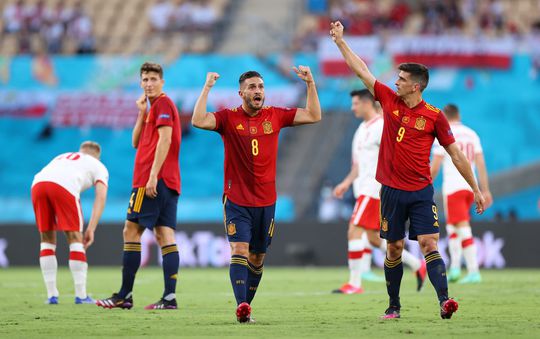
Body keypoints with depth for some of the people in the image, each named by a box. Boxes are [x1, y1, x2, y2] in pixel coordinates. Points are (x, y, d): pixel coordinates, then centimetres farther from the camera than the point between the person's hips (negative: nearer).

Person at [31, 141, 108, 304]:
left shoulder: (62, 158, 42)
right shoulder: (98, 166, 28)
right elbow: (101, 197, 12)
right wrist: (91, 229, 6)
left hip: (38, 183, 4)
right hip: (63, 186, -4)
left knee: (47, 240, 17)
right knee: (75, 239, 7)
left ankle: (52, 295, 16)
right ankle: (81, 296, 6)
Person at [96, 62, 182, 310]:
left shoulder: (163, 104, -6)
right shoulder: (154, 107, 24)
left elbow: (165, 140, -17)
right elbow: (136, 143, 23)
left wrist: (153, 175, -22)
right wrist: (142, 114, 11)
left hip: (154, 180, -9)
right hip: (168, 182, 9)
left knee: (131, 231, -5)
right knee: (165, 236, 1)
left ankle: (125, 296, -5)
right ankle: (170, 297, -6)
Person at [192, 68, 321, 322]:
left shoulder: (275, 116, 6)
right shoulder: (229, 118, -3)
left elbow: (314, 116, 8)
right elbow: (198, 121, -18)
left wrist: (310, 84, 0)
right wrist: (207, 88, -20)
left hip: (266, 201, 4)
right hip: (236, 200, -4)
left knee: (257, 257, 10)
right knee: (239, 249, -18)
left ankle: (246, 304, 22)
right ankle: (241, 305, -30)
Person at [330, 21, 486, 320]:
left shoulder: (434, 116, -4)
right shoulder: (389, 100, 4)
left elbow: (456, 154, 1)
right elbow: (361, 70, 11)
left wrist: (476, 189, 2)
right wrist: (340, 40, 15)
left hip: (421, 191, -3)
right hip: (392, 191, 3)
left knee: (428, 243, -14)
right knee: (394, 249, 6)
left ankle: (444, 300, -24)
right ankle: (394, 306, 15)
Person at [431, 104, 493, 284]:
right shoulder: (472, 134, 11)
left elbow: (434, 167, -6)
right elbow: (481, 164, 7)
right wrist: (485, 190, 9)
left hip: (453, 187, -6)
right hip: (471, 186, 6)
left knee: (463, 229, -7)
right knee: (452, 226, 16)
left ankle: (474, 271, -12)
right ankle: (455, 267, 6)